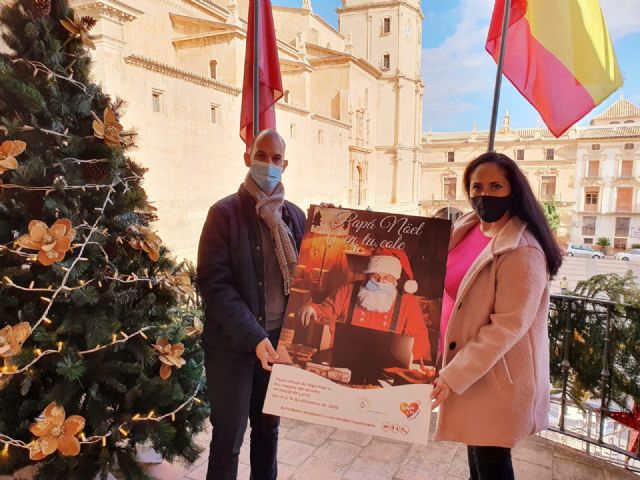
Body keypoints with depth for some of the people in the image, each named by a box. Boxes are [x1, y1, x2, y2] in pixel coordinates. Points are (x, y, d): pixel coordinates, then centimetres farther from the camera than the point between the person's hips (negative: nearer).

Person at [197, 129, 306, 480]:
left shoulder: (295, 217, 6)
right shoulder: (224, 213, -8)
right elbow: (213, 282, -15)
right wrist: (253, 337, -22)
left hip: (278, 339, 4)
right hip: (232, 344, -4)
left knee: (268, 429, 19)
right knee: (228, 437, 7)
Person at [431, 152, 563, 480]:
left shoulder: (522, 252, -22)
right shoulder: (464, 229, 2)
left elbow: (508, 326, -24)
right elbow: (445, 286, 15)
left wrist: (453, 376, -23)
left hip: (497, 375, -7)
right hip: (463, 363, 7)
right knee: (475, 448, 23)